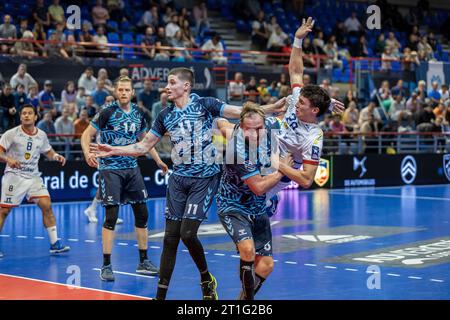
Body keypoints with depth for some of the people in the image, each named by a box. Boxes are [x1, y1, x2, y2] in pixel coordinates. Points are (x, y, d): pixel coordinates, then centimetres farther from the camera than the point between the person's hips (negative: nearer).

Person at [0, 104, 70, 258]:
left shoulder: (41, 135, 6)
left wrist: (56, 156, 0)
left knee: (47, 206, -7)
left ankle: (54, 244, 0)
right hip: (14, 176, -4)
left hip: (33, 176, 4)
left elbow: (48, 151, 21)